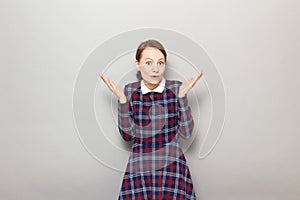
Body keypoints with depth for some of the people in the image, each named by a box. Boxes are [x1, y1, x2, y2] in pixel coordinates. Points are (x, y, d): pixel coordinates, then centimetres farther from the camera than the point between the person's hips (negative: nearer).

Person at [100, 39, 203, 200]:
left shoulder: (176, 88, -5)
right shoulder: (130, 90, -2)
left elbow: (186, 132, -8)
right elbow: (127, 135, -4)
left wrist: (182, 95, -16)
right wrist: (121, 99, -14)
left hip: (172, 168, 0)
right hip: (138, 168, 1)